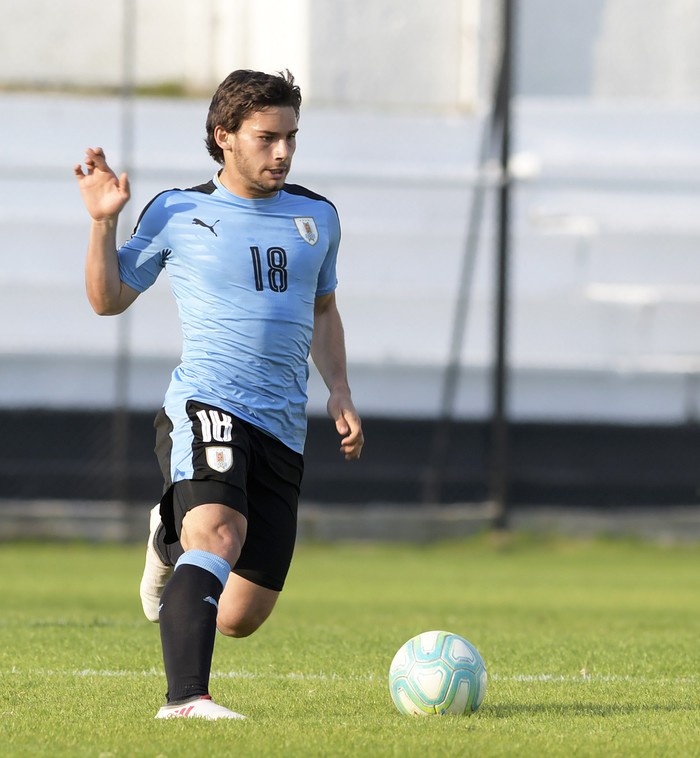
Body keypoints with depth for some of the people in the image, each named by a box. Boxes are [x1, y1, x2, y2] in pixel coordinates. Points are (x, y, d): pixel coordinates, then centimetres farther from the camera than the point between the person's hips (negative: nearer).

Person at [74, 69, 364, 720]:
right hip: (204, 408, -5)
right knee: (220, 535, -34)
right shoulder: (177, 215, 4)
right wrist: (104, 222, -4)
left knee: (238, 619, 5)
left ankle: (172, 539, 38)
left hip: (283, 430, 5)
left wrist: (339, 391, 16)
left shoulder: (317, 217, 15)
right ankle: (185, 698, -39)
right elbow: (108, 300, 11)